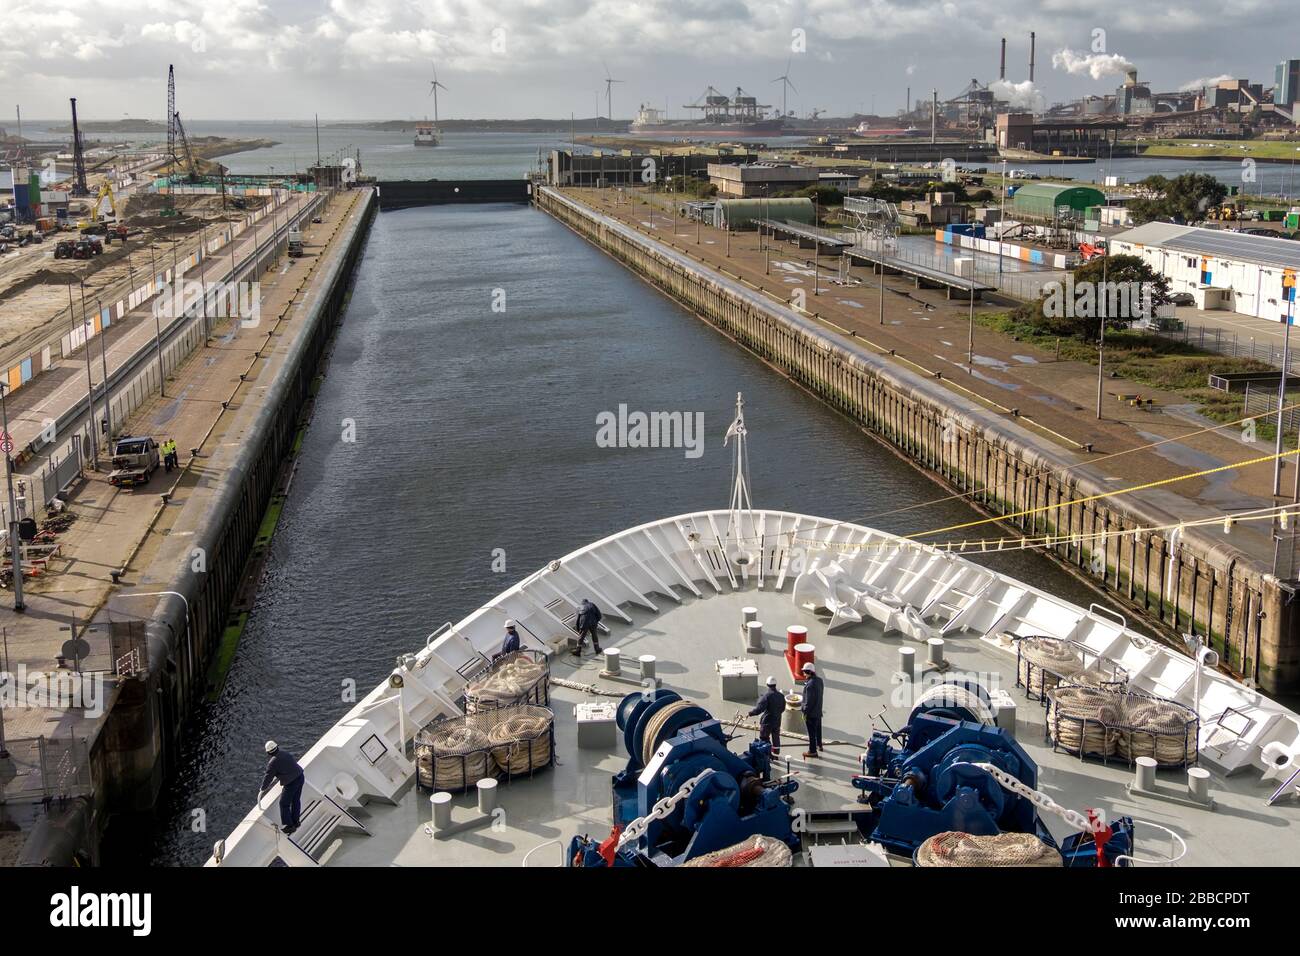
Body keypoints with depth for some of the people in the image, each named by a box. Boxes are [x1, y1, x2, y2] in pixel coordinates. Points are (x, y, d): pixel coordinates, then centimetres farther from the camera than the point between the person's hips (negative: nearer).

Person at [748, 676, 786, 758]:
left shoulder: (766, 696, -20)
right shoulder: (781, 696, 2)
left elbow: (760, 709, -27)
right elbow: (783, 708, 14)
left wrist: (751, 713, -16)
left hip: (767, 721, -6)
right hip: (777, 721, 7)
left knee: (764, 738, 4)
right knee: (776, 737, 18)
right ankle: (776, 754, 26)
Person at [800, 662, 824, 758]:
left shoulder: (810, 684, -28)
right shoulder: (820, 680, 0)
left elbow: (808, 701, -24)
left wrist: (805, 712, -16)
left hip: (811, 713, -9)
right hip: (818, 711, 9)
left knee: (812, 732, 3)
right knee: (818, 729, 26)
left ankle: (812, 751, 13)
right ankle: (819, 745, 44)